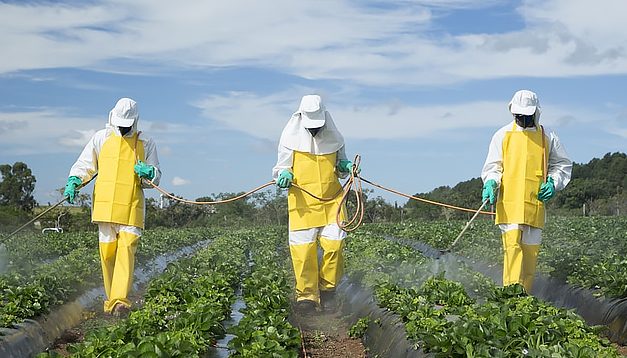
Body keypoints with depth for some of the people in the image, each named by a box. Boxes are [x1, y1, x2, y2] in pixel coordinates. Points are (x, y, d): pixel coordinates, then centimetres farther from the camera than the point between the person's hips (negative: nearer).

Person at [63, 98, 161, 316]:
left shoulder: (146, 144, 11)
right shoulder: (101, 138, 12)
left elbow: (156, 177, 14)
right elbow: (84, 164, 15)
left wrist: (148, 173, -9)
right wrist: (73, 181, -3)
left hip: (131, 207, -1)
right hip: (105, 205, 1)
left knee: (126, 249, -15)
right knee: (107, 252, 3)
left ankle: (120, 300, -22)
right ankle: (111, 299, 15)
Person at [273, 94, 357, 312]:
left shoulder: (333, 137, 6)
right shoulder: (291, 138, 0)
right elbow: (281, 166, 8)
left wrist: (345, 166, -1)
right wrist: (284, 175, -14)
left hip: (332, 199, 2)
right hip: (302, 201, -2)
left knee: (334, 243, -8)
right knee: (302, 248, -5)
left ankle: (328, 288, 13)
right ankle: (306, 295, 8)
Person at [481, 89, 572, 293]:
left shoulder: (547, 137, 12)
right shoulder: (503, 135, 9)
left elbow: (563, 165, 21)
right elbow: (492, 167, 11)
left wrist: (553, 183, 3)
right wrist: (490, 183, -9)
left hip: (535, 203, 2)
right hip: (509, 202, -2)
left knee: (531, 249, 2)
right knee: (512, 245, -15)